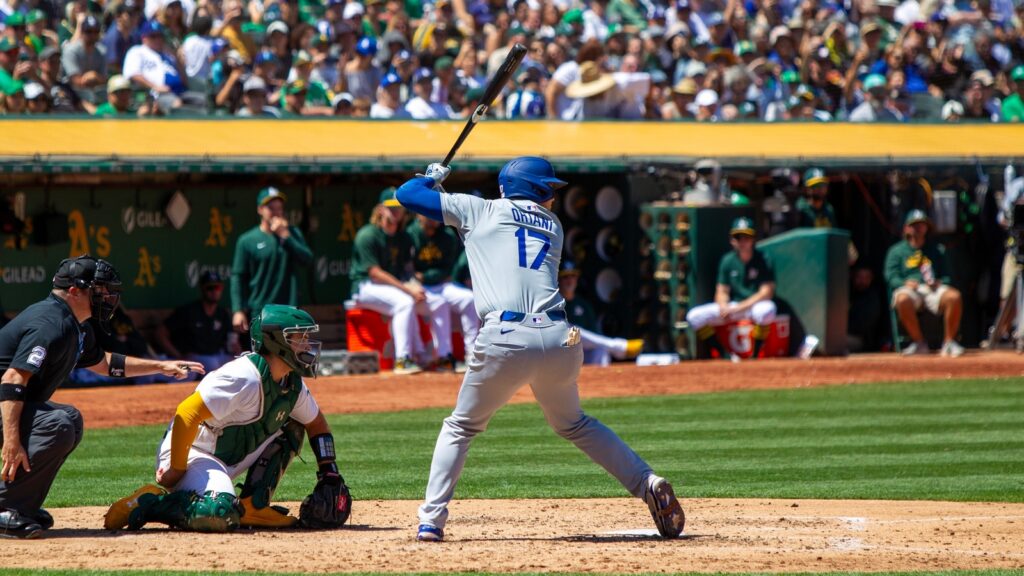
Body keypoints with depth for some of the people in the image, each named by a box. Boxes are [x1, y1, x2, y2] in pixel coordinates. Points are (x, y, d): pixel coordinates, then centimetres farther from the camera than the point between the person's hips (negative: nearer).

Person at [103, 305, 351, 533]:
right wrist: (177, 470, -22)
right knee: (220, 515, -36)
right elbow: (187, 414, -29)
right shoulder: (245, 377, -24)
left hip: (229, 461, 9)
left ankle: (253, 505, 3)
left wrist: (329, 472, 10)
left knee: (291, 431, 7)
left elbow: (317, 424, 23)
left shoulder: (292, 384, 4)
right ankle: (149, 503, -13)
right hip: (192, 454, -9)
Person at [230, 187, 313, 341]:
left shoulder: (293, 234, 11)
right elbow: (238, 277, -2)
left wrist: (285, 236, -10)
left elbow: (307, 259, -4)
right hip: (259, 313, -3)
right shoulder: (247, 240, -1)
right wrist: (238, 311, -9)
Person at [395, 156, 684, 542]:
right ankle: (648, 484, 13)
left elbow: (407, 194, 19)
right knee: (573, 424, 26)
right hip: (559, 337, 3)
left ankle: (431, 521, 4)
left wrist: (432, 176, 38)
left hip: (505, 339, -3)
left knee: (461, 428, 15)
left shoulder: (479, 211, 14)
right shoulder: (553, 226, 23)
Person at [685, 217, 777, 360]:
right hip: (732, 306, 4)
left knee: (766, 310, -42)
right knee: (694, 316, -14)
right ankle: (725, 355, -7)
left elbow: (766, 292, -16)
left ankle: (754, 355, -24)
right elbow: (722, 292, 6)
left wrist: (739, 308, -21)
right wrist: (724, 308, -18)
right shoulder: (728, 261, 3)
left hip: (755, 305, -4)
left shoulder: (762, 260, -10)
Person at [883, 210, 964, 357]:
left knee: (954, 296, -31)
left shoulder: (937, 250, 24)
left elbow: (946, 275, 18)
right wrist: (905, 283, -15)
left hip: (933, 289, 2)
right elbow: (891, 277, 6)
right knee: (903, 299, -40)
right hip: (909, 289, -2)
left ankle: (948, 342, -21)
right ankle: (919, 343, -26)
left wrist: (939, 283, -7)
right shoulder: (896, 251, 18)